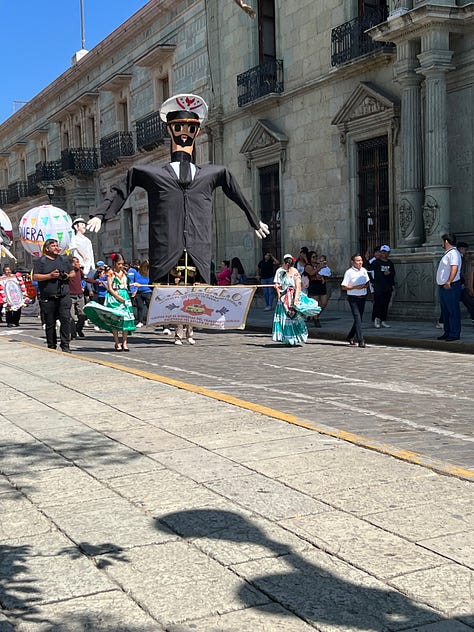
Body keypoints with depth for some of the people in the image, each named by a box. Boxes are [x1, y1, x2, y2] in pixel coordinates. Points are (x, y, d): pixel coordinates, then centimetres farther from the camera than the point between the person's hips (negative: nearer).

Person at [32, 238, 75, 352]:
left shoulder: (64, 259, 17)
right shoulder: (40, 261, 5)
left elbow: (73, 273, 21)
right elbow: (35, 277, -5)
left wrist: (68, 276, -2)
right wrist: (50, 275, -15)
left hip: (64, 296, 2)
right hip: (47, 298, -2)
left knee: (66, 319, -11)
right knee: (50, 323, 4)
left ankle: (65, 345, -7)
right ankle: (51, 346, 14)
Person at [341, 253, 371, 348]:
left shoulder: (364, 270, 8)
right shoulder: (349, 272, -10)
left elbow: (367, 282, 21)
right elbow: (343, 287, -12)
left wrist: (365, 285, -2)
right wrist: (355, 287, -20)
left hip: (362, 297, 6)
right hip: (353, 298, -6)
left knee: (359, 318, 12)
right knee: (357, 318, -13)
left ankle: (350, 337, 31)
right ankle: (361, 340, -16)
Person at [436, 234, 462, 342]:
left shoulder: (453, 253, -13)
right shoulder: (447, 253, 19)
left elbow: (454, 269, -26)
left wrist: (448, 282, -30)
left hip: (450, 287, -11)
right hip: (443, 287, 11)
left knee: (453, 311, -6)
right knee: (445, 311, 15)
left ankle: (454, 334, -4)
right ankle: (447, 333, 22)